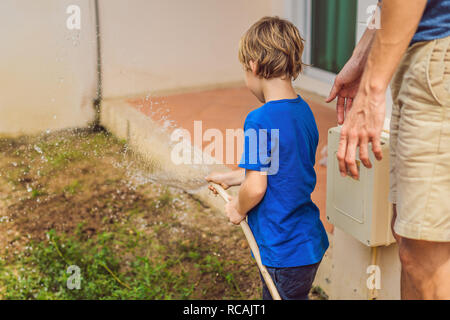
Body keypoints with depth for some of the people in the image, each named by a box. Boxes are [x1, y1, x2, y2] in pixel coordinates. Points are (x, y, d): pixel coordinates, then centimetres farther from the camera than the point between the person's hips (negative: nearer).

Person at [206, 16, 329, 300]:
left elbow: (255, 188, -23)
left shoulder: (260, 120, -22)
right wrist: (230, 178, 25)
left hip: (284, 252, -8)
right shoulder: (304, 111, 5)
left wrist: (238, 209, -2)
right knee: (271, 295, 23)